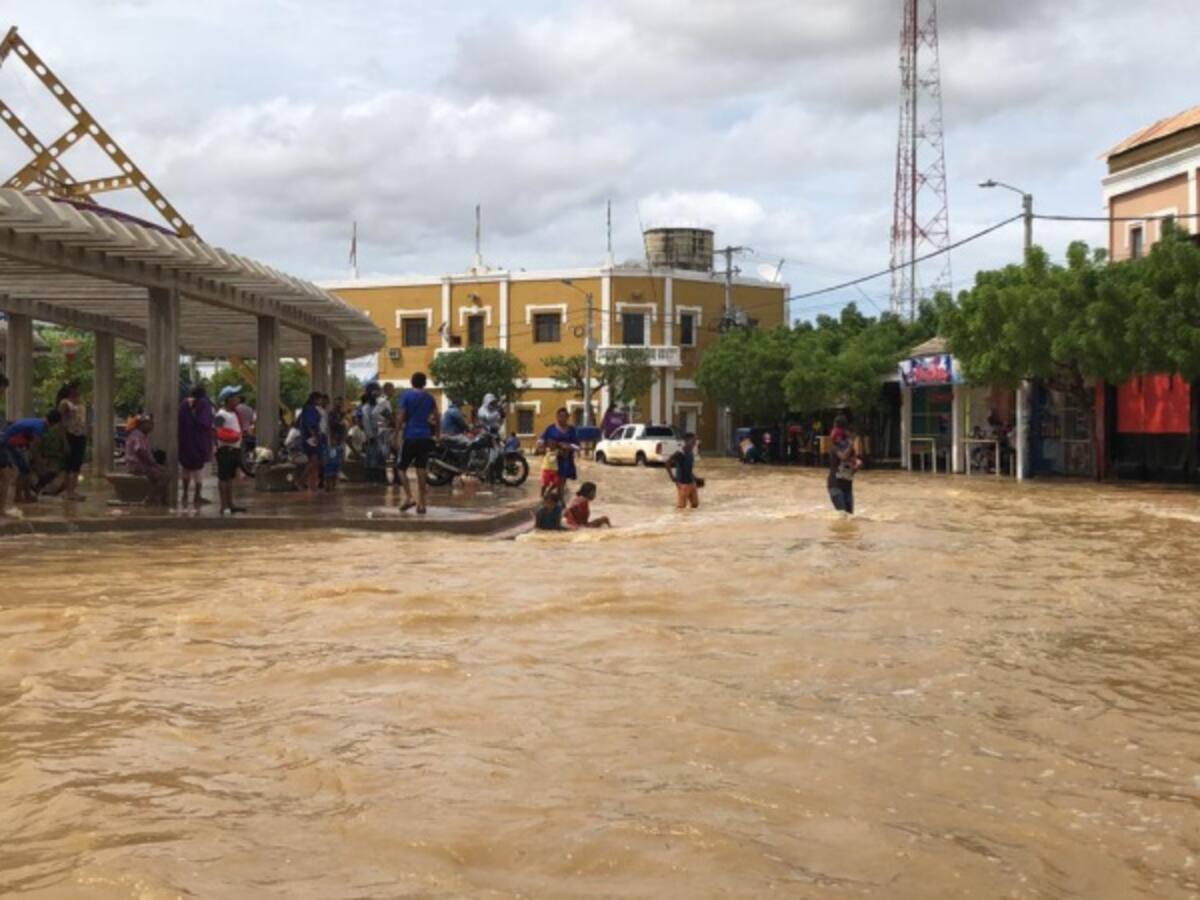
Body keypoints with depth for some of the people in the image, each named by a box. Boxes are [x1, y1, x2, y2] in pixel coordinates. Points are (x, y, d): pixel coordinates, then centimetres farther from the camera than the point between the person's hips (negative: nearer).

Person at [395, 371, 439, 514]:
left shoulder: (407, 395, -2)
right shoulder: (429, 397, 9)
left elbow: (401, 417, -8)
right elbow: (436, 418, 9)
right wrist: (436, 435, 19)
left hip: (410, 437, -3)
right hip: (426, 438, 4)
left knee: (401, 467, 7)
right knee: (421, 470, 7)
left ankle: (408, 497, -11)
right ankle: (421, 504, 3)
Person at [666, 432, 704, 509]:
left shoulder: (691, 453, 9)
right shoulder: (680, 453, -17)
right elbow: (667, 463, -21)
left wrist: (695, 478, 15)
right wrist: (672, 478, -18)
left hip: (692, 483, 8)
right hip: (682, 484, -8)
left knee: (695, 504, 9)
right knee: (681, 506, -2)